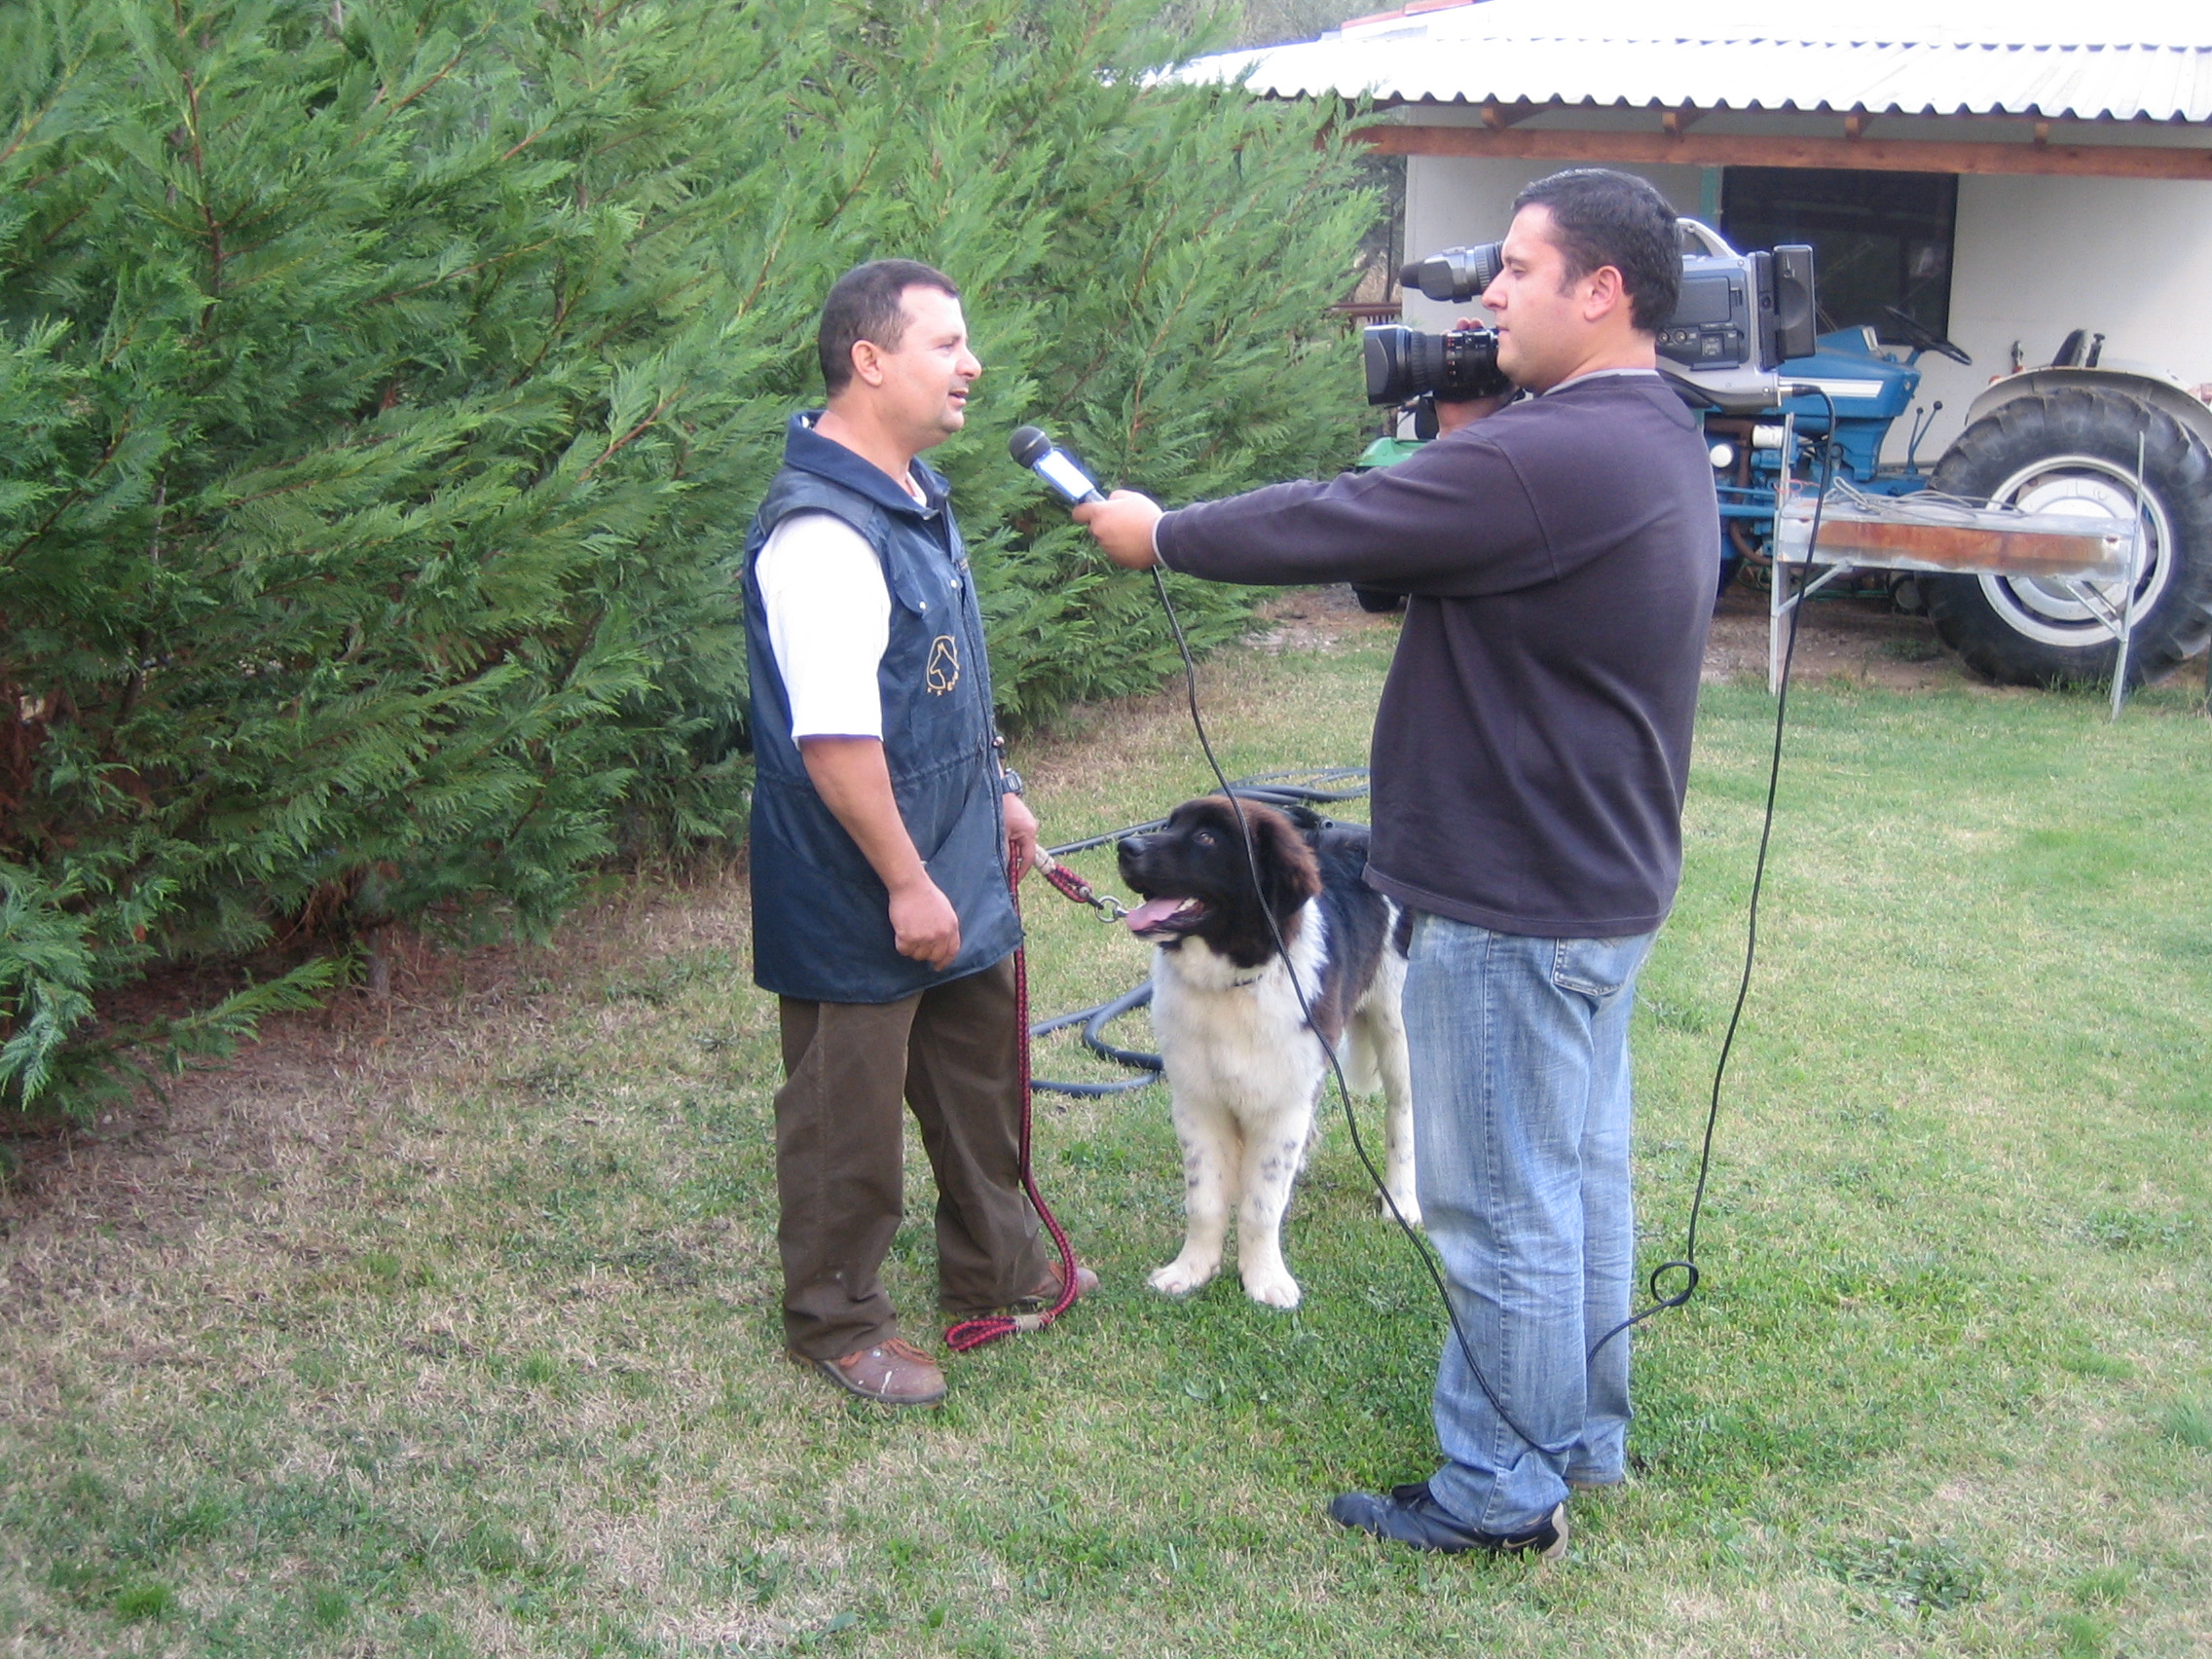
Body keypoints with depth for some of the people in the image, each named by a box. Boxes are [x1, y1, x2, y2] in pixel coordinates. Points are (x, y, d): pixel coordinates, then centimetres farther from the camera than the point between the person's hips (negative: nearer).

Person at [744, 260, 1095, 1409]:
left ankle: (995, 1267, 40)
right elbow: (833, 738, -28)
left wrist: (994, 796, 21)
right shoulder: (822, 533, -25)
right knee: (849, 1110, 7)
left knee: (979, 1076, 22)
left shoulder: (916, 496, 8)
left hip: (954, 874, 10)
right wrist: (907, 884, -23)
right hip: (861, 900, -10)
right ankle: (836, 1319, 25)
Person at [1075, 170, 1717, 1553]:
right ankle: (1583, 1438, 34)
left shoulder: (1547, 457, -25)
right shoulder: (1659, 443, 9)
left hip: (1517, 896, -10)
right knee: (1580, 1173, 20)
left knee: (1505, 1202, 2)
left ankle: (1504, 1493, 16)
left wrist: (1162, 534, -4)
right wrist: (1464, 443, 0)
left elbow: (1334, 527, -19)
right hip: (1606, 878, 10)